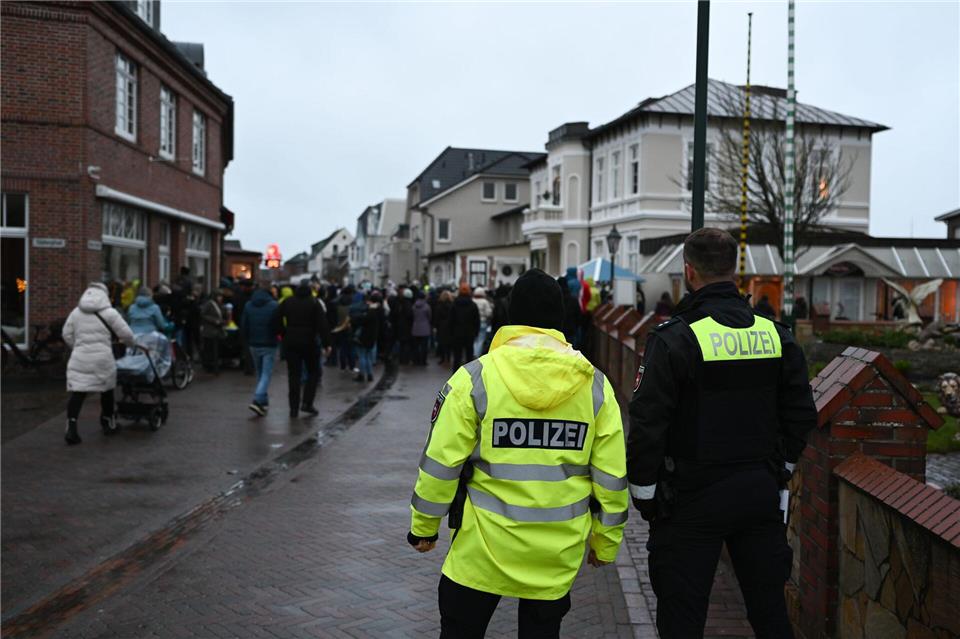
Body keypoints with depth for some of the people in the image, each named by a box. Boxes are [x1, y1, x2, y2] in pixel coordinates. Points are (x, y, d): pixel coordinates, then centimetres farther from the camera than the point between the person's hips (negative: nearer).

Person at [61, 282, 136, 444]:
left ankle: (71, 428, -10)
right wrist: (132, 344, 19)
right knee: (107, 390, 15)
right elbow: (126, 334, -1)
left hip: (79, 358, 3)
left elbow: (67, 335, 12)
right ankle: (109, 424, 28)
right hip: (102, 359, -3)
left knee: (77, 392, 0)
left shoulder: (76, 312, 10)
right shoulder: (110, 313, -2)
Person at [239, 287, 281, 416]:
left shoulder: (248, 305, 4)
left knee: (259, 373, 17)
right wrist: (275, 334, 12)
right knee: (266, 374, -3)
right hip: (269, 345, -4)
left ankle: (264, 401, 21)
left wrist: (245, 341, 15)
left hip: (254, 344, 4)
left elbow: (243, 326, 4)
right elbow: (279, 327, -8)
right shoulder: (274, 306, -9)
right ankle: (258, 400, -18)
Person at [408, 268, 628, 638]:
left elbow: (441, 464, -9)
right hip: (558, 552, 2)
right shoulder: (595, 385, -2)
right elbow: (611, 475, 0)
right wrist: (606, 541, 12)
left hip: (485, 544, -2)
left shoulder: (475, 378, -10)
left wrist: (424, 526, 5)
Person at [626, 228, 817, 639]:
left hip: (693, 500, -5)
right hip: (760, 495, 5)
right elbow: (801, 414, 8)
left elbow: (647, 425, -16)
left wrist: (643, 493, -4)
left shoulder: (674, 339, -15)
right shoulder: (775, 335, 2)